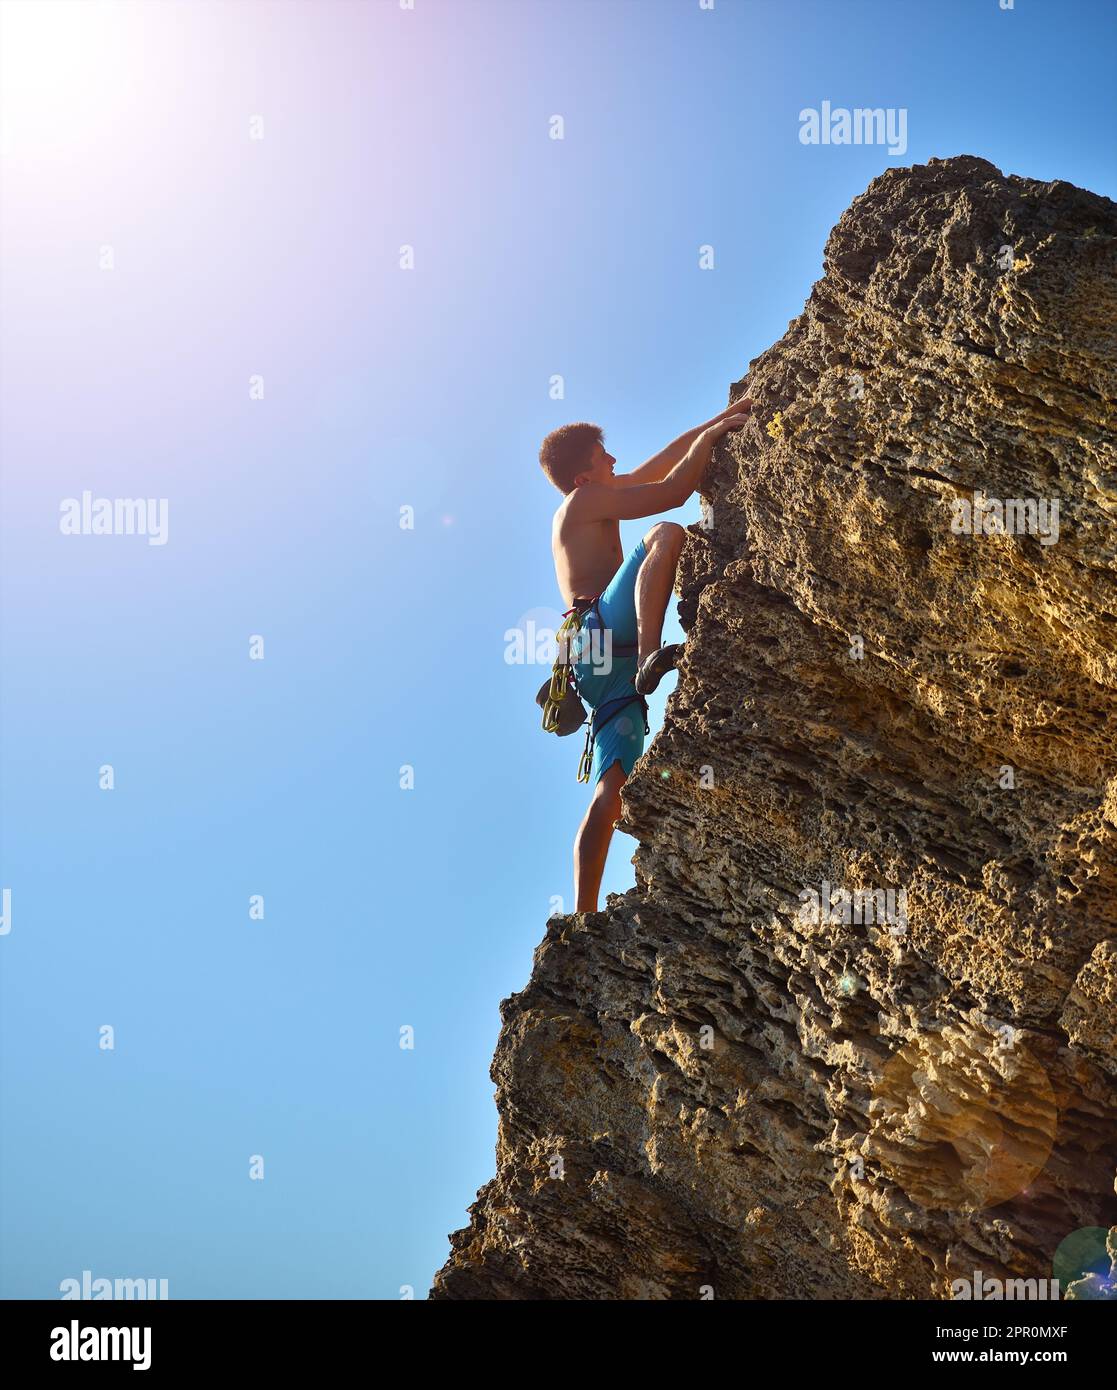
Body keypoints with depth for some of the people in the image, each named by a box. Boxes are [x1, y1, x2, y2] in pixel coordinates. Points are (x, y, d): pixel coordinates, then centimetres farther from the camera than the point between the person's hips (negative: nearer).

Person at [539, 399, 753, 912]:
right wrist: (710, 435, 10)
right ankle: (650, 656, -39)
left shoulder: (595, 499, 31)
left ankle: (584, 914, -10)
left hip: (604, 663, 8)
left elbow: (662, 462, 35)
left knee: (610, 793, -3)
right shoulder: (587, 499, 5)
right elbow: (675, 490, -3)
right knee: (666, 534, -19)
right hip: (602, 629, -8)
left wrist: (717, 421, 33)